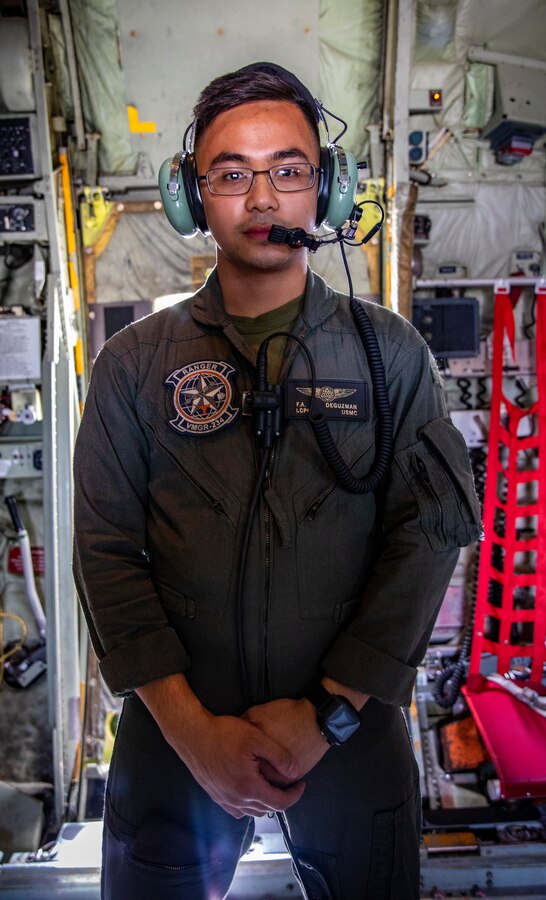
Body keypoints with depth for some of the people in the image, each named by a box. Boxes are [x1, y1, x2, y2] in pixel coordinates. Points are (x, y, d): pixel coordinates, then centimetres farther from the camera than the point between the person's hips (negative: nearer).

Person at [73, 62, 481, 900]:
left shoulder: (391, 352, -2)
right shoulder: (133, 364, -2)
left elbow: (427, 533, -8)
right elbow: (108, 554, -6)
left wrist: (328, 713, -13)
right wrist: (194, 730, -14)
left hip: (354, 737, 1)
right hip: (175, 741, 1)